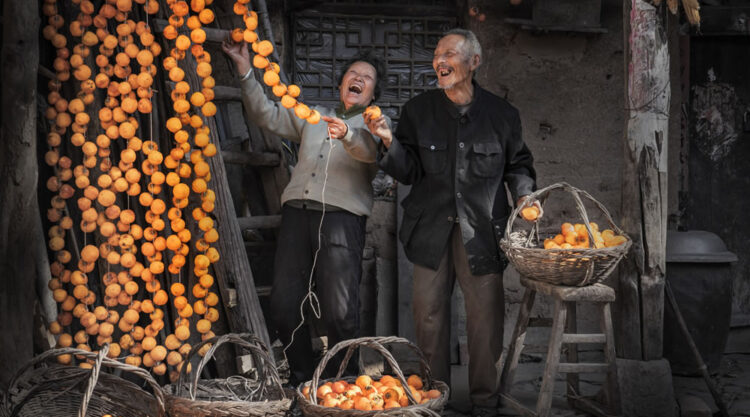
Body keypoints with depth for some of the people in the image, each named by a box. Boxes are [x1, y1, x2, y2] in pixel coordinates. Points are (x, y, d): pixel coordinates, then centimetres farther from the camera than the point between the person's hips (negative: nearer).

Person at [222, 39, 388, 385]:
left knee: (340, 312, -12)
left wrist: (346, 134, -33)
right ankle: (301, 379, 15)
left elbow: (369, 149, -10)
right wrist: (245, 71, 10)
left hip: (341, 217, -4)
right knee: (284, 307, 0)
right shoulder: (313, 117, 28)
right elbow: (265, 114, 22)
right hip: (297, 213, 4)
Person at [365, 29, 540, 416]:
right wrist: (389, 142, -16)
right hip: (431, 229, 1)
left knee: (485, 315, 1)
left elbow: (517, 164, 14)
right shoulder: (418, 109, 3)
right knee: (429, 314, 7)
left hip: (482, 230, -1)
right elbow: (408, 171, 1)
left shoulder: (501, 113, 2)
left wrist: (524, 195, -4)